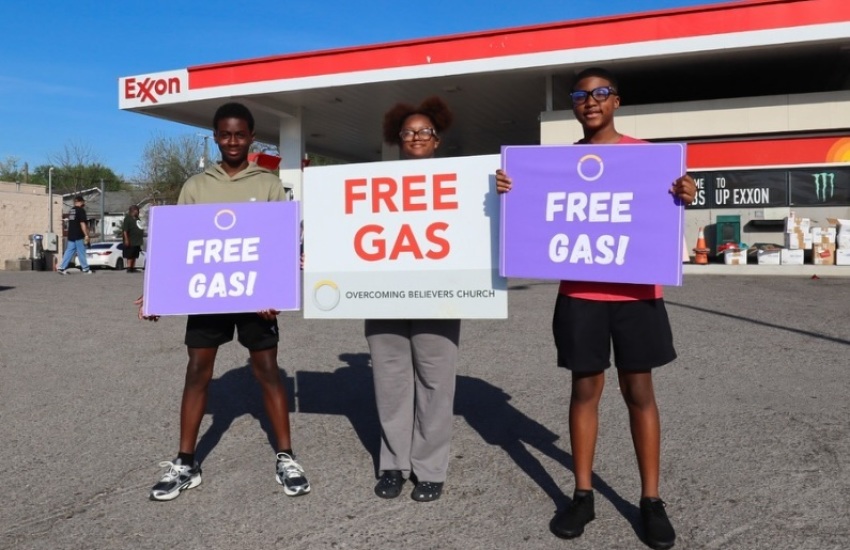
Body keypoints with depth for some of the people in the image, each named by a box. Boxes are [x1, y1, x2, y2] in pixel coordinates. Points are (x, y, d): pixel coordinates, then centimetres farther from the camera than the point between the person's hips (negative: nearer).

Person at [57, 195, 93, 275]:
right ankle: (86, 269, 6)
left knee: (69, 252, 7)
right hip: (79, 236, -7)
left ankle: (61, 268, 1)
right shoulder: (81, 210, -10)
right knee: (81, 252, -1)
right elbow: (82, 224, -16)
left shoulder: (71, 211, 15)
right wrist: (86, 235, -16)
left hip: (71, 235, 7)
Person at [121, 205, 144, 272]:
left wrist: (141, 239, 19)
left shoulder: (137, 218, 15)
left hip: (137, 241, 8)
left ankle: (133, 268, 14)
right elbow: (125, 230, -14)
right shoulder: (127, 218, -9)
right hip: (130, 241, -8)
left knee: (134, 255, 10)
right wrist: (126, 239, -20)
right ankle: (129, 268, -5)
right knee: (130, 256, -6)